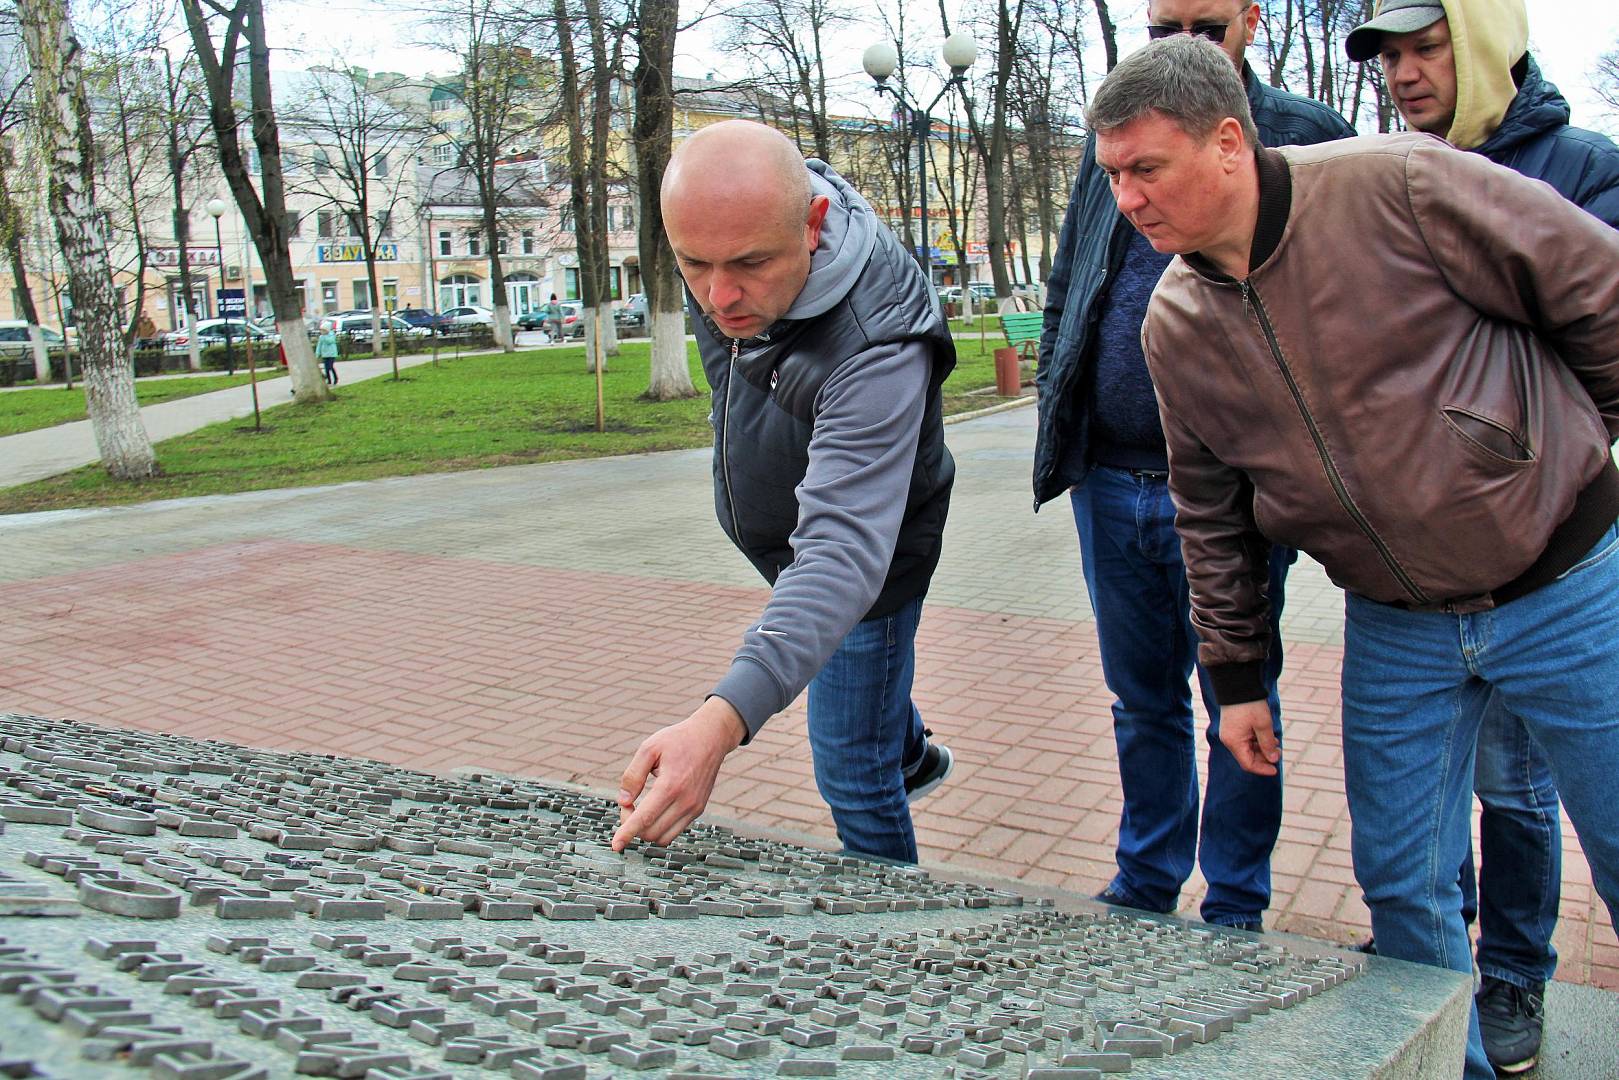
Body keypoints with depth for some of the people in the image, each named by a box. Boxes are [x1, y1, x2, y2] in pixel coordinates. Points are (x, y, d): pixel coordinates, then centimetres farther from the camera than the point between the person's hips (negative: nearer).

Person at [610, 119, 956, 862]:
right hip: (771, 536, 8)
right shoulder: (728, 229, -23)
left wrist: (722, 722, -66)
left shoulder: (875, 352, -45)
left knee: (851, 775, 0)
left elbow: (842, 550, -54)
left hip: (860, 563, -8)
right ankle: (912, 754, 63)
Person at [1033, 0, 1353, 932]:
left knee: (1238, 707, 9)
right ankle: (1146, 882, 33)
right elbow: (1066, 289, 18)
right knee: (1144, 703, 17)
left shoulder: (1309, 140, -1)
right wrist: (1059, 426, 9)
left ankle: (1235, 909, 26)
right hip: (1111, 480, 4)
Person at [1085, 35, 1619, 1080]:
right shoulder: (1175, 325, -2)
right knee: (1402, 885, 10)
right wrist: (1237, 673, 10)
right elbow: (1213, 512, 8)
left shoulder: (1397, 185, -18)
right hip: (1396, 629, 4)